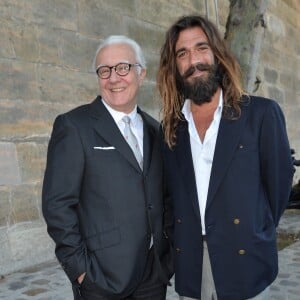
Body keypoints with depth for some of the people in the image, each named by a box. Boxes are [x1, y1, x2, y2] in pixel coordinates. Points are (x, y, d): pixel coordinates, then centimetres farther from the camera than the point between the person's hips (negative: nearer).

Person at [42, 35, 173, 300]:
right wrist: (79, 267, -12)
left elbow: (165, 197, 11)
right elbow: (58, 204, -11)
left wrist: (169, 250, 5)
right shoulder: (74, 126, -8)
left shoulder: (155, 130, 7)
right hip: (102, 275, -4)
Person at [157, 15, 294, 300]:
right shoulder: (170, 127, 4)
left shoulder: (262, 113, -7)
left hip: (244, 265, -3)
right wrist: (187, 239, 5)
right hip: (189, 268, 3)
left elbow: (279, 181, -1)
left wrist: (256, 236, 6)